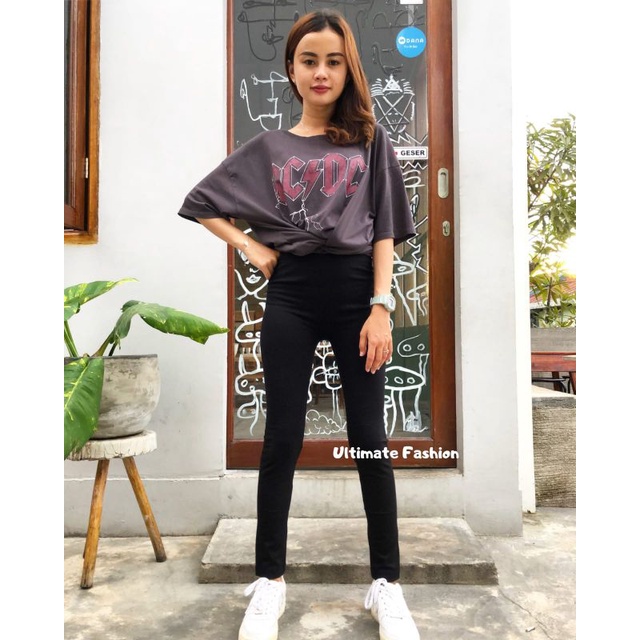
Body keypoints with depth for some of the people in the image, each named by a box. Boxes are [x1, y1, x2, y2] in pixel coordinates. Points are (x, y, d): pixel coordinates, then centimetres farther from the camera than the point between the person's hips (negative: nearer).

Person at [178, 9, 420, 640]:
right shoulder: (267, 147, 11)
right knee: (283, 437, 3)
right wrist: (249, 247, 3)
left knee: (370, 439, 1)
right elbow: (200, 202, 17)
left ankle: (386, 583, 16)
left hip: (356, 291, 0)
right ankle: (269, 580, 19)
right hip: (290, 295, 1)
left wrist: (381, 307, -10)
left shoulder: (370, 139, 8)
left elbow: (384, 229, 1)